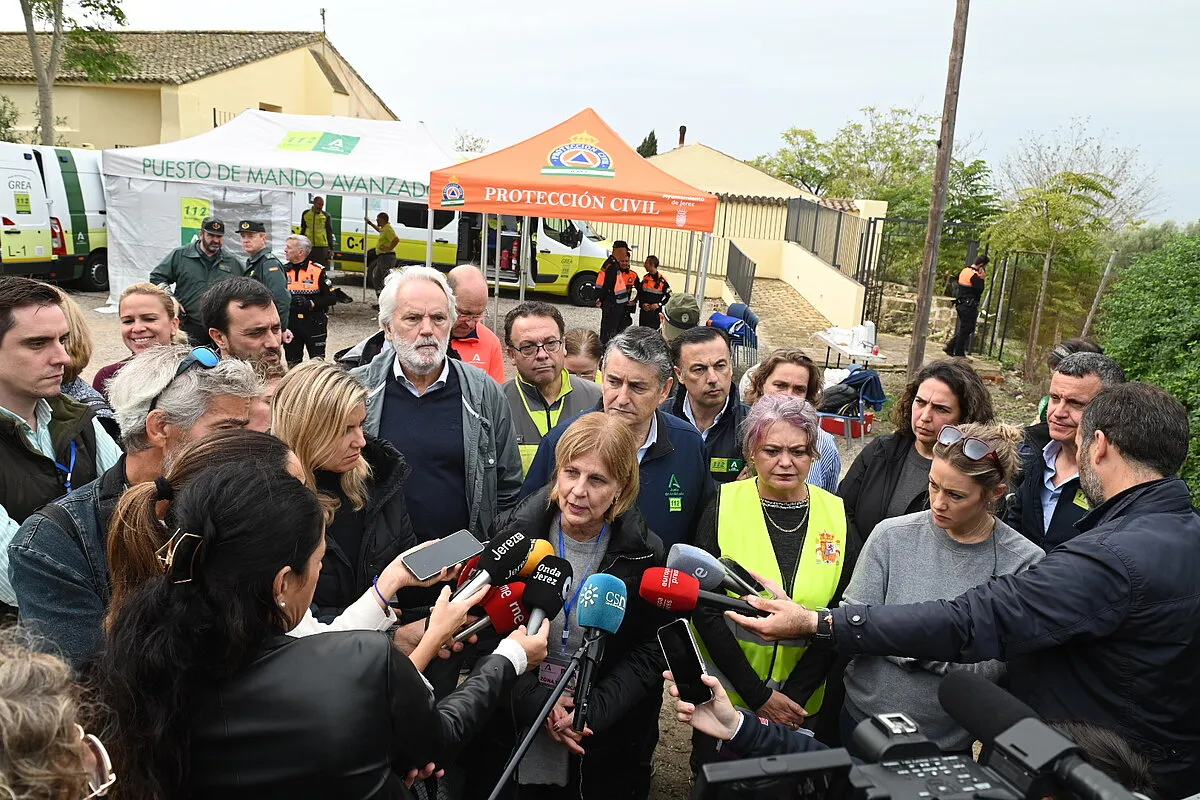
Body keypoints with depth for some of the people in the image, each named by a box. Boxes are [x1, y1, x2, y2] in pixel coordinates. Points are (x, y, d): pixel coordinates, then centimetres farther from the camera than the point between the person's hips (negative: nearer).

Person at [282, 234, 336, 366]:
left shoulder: (318, 270, -6)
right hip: (290, 326, 4)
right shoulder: (284, 271, 7)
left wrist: (311, 304, -18)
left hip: (314, 325, -4)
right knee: (292, 364, 11)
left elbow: (331, 298, -7)